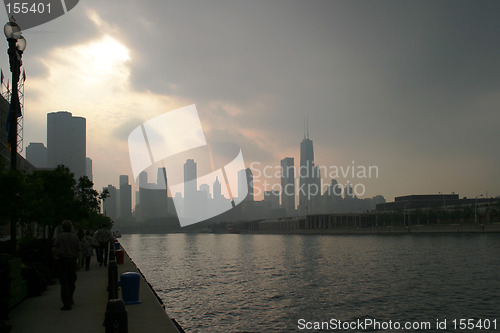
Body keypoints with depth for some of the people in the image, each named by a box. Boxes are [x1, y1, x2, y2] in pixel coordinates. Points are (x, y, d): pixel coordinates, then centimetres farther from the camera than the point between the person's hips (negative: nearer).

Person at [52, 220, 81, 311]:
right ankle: (70, 300, 33)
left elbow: (54, 248, -15)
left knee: (64, 283, -2)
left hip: (62, 261, -3)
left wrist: (56, 256, -3)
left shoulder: (59, 236, -2)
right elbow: (79, 251, 0)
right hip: (72, 261, 3)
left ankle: (67, 303, -7)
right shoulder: (75, 236, 5)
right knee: (71, 282, 18)